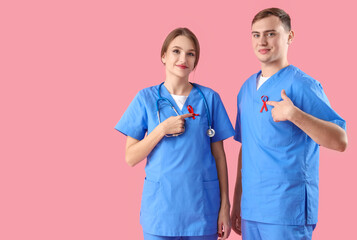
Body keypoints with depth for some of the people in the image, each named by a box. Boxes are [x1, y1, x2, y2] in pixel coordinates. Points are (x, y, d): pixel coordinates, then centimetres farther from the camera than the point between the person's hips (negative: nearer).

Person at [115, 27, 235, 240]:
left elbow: (219, 155, 3)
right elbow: (131, 158, -1)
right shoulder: (146, 98, 1)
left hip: (202, 208, 0)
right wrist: (162, 129, -14)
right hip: (160, 208, 0)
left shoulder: (210, 98, 2)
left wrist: (225, 206, 0)